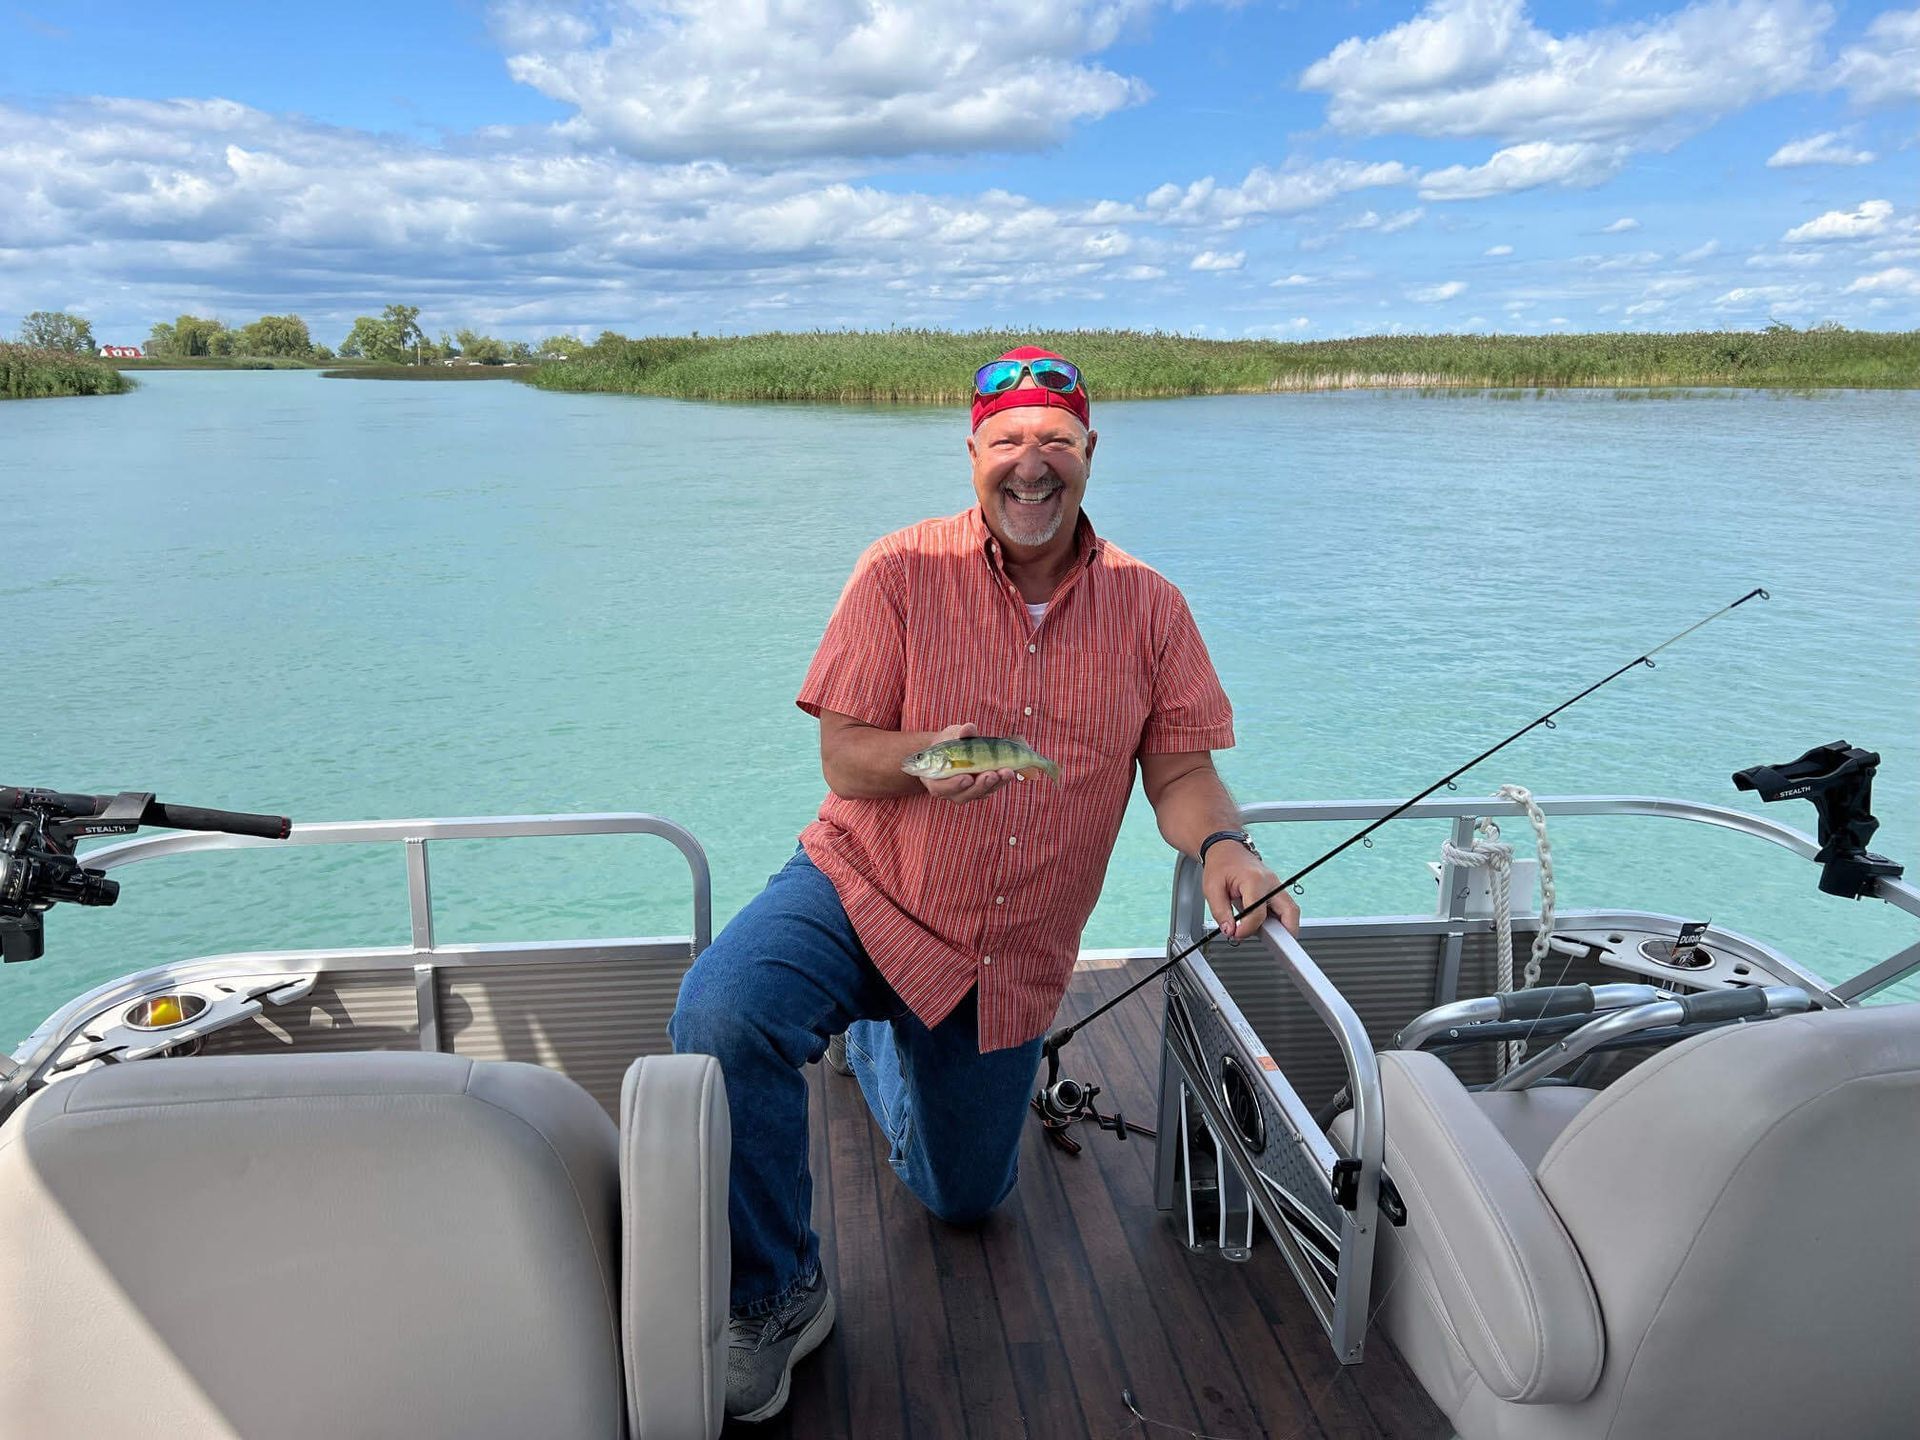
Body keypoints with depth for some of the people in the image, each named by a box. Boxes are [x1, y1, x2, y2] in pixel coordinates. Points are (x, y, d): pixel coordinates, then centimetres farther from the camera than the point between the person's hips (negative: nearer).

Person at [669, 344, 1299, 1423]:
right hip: (861, 891, -2)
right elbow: (842, 762, -13)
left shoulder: (1150, 607, -3)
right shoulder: (905, 571, -11)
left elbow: (1180, 767, -5)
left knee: (966, 1197, 19)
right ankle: (779, 1294, -9)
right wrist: (925, 756, -35)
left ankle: (875, 1043, 50)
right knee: (719, 1016, -34)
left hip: (1015, 958, 3)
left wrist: (1222, 845, -27)